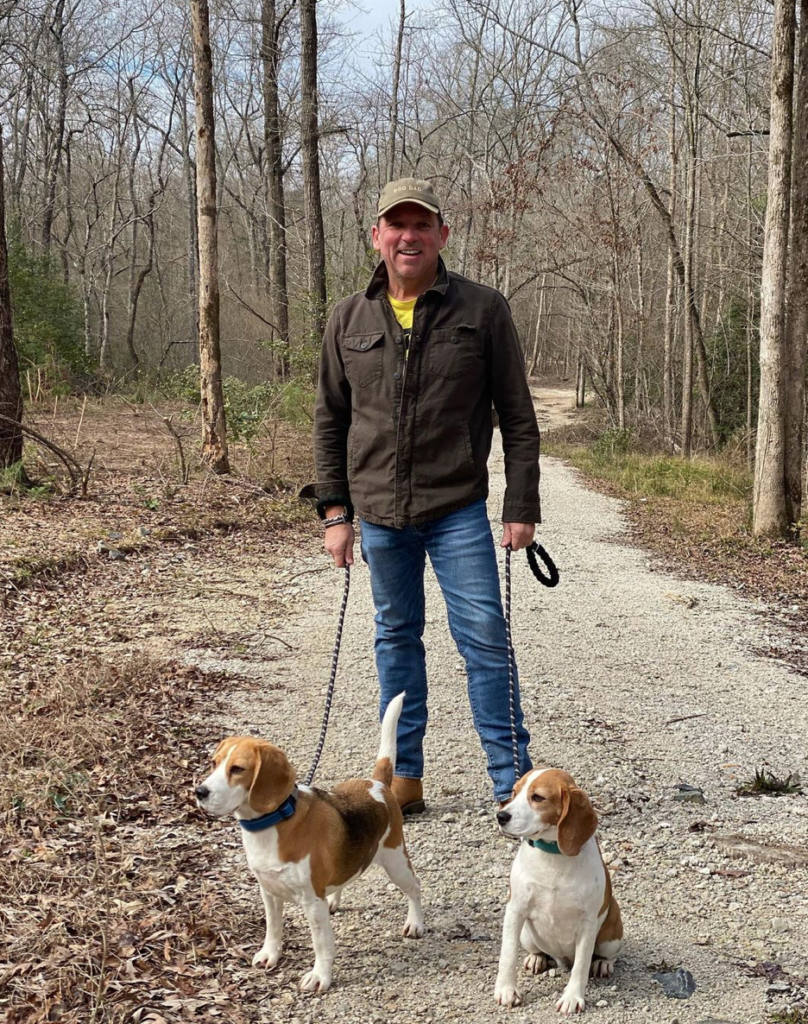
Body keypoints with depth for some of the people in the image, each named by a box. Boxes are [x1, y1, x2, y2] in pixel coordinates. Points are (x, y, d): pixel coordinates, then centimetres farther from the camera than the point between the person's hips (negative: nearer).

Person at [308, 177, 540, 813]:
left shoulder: (483, 310, -3)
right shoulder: (350, 320, 6)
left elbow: (518, 417, 0)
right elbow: (330, 422, 11)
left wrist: (522, 506, -5)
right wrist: (334, 511, 5)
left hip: (458, 510, -3)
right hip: (379, 514, 3)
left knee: (484, 638, -3)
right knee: (397, 638, 12)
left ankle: (512, 779, 8)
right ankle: (404, 775, 23)